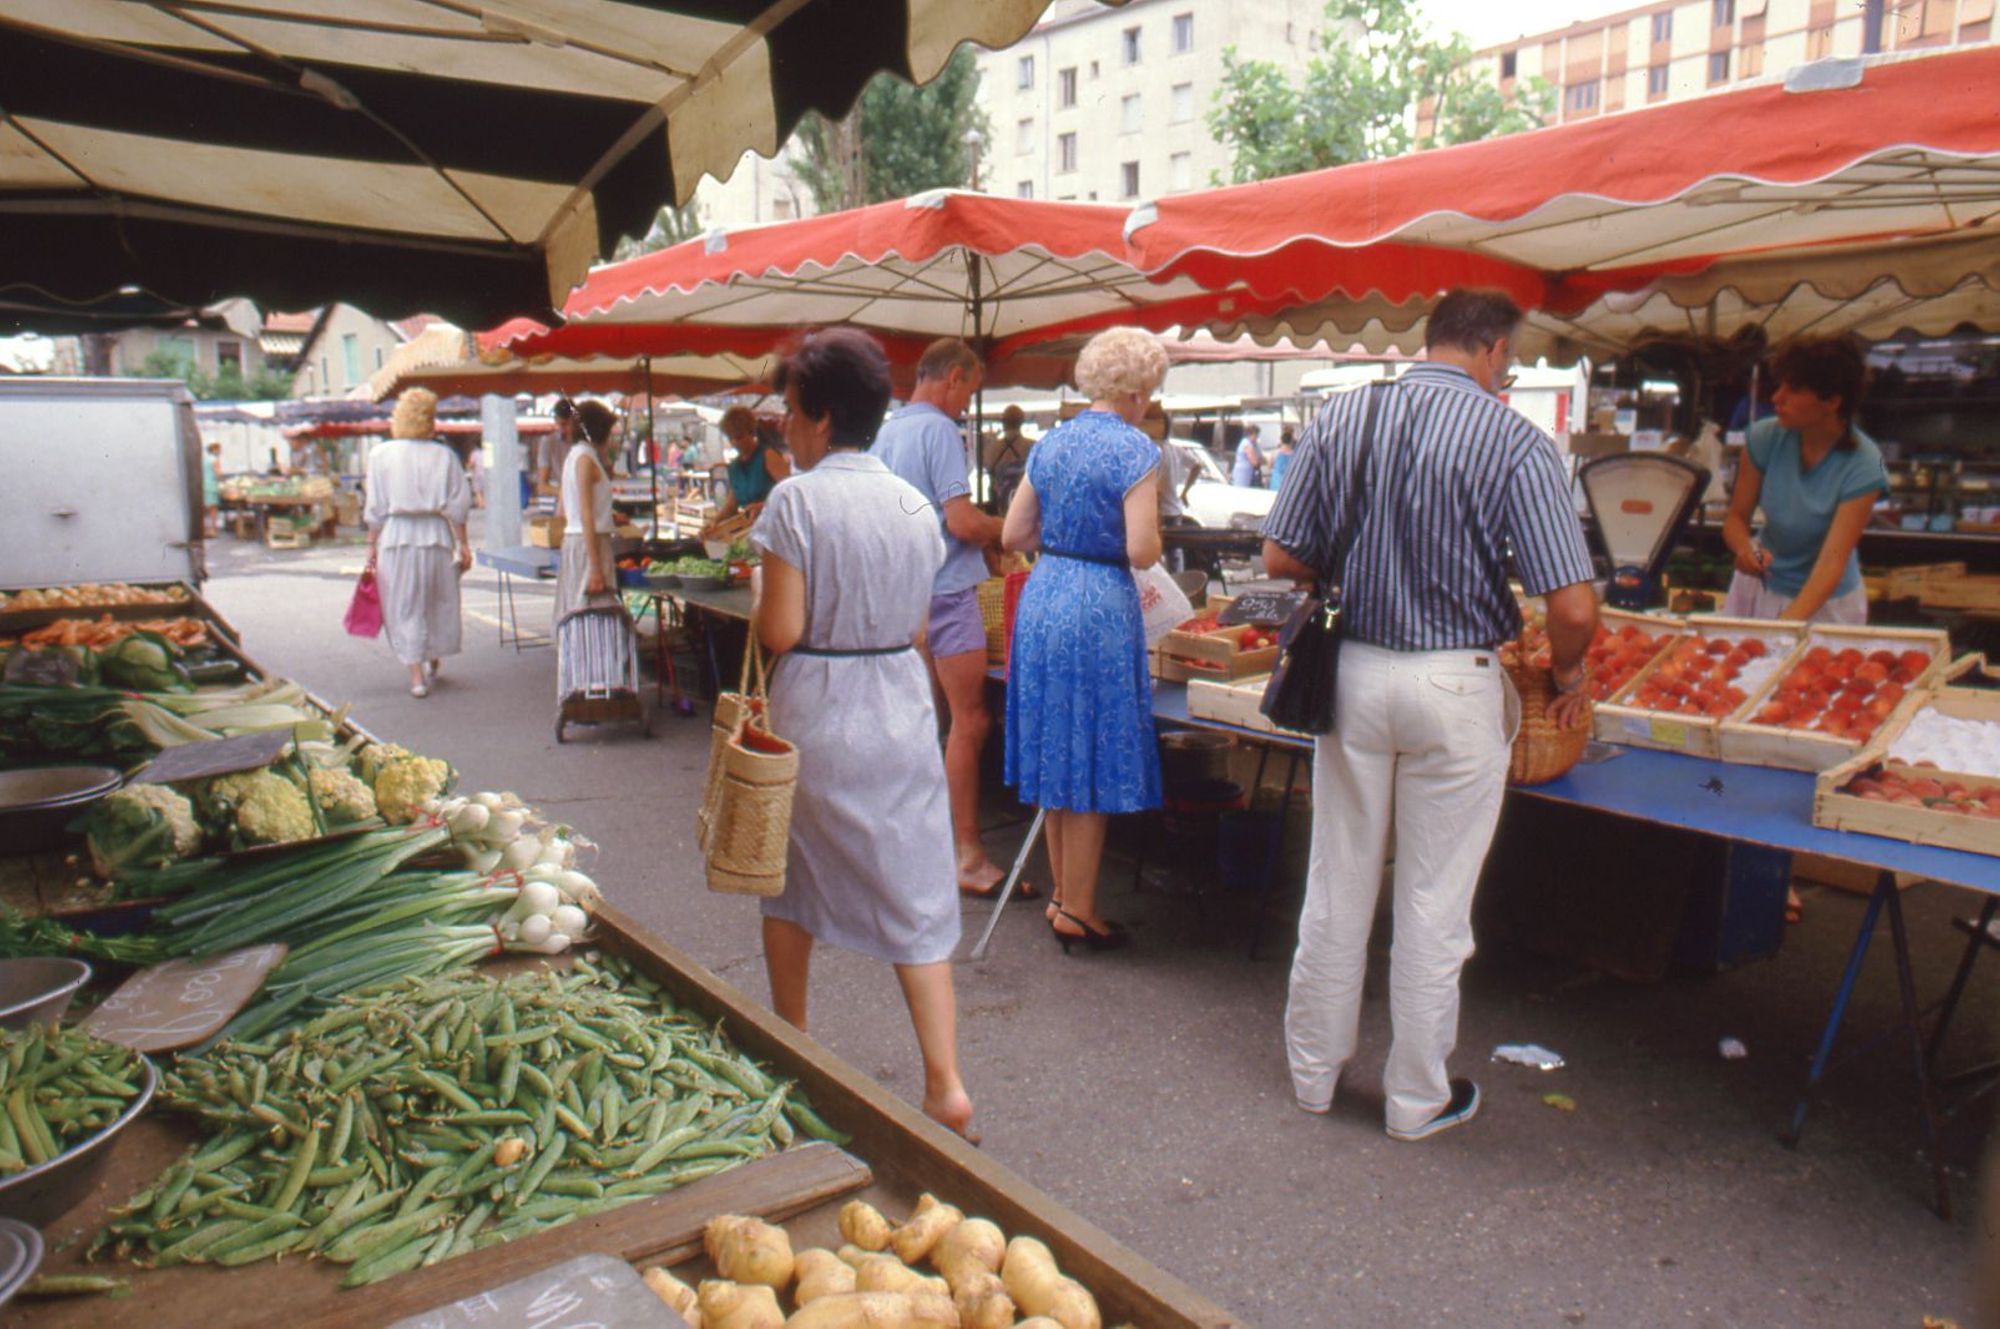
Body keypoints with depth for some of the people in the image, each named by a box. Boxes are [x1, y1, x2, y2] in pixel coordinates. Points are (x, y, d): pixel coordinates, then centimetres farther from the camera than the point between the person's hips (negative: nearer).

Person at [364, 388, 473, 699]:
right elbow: (457, 506, -1)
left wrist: (372, 546, 5)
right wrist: (463, 544, 5)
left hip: (396, 537, -1)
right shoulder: (444, 455, -1)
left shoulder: (381, 454, -1)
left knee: (404, 607, 6)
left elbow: (375, 509, -1)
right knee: (439, 602, 17)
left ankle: (417, 676, 2)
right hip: (436, 537, 1)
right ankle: (433, 664, 32)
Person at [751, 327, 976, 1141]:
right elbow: (917, 631, 8)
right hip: (903, 711, 4)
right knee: (917, 898, 5)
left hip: (814, 714, -4)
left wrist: (758, 596, 4)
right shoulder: (915, 505, 4)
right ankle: (945, 1084, 1)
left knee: (789, 889, 17)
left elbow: (780, 632, -14)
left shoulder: (797, 501, -13)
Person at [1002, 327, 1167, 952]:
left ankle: (1063, 893, 27)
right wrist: (1155, 534, 3)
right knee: (1094, 761, 3)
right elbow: (1141, 551, -17)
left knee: (1057, 755, 15)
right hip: (1099, 607, -7)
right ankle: (1076, 911, 11)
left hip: (1041, 596, 7)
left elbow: (1012, 535, 9)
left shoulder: (1051, 443, 9)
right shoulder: (1135, 449, -11)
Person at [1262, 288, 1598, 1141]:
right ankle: (1417, 1098, 26)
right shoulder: (1515, 442, -10)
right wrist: (1570, 673, 7)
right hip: (1454, 686, -3)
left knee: (1336, 888, 16)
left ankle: (1313, 1072, 31)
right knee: (1434, 905, 11)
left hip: (1352, 671, 3)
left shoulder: (1341, 417, -1)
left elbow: (1280, 559, 1)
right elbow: (1573, 605, -13)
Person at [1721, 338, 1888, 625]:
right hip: (1761, 584, 3)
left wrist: (1788, 623, -41)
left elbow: (1833, 561, -27)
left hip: (1826, 601, -3)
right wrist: (1745, 548, -29)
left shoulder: (1862, 466, -22)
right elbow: (1736, 517, -5)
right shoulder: (1765, 438, -12)